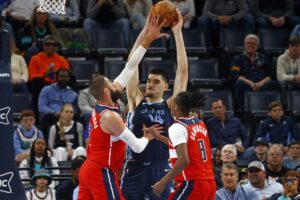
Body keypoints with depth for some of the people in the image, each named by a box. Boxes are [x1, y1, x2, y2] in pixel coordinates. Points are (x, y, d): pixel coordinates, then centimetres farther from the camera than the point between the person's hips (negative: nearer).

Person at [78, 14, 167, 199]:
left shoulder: (103, 106, 6)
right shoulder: (111, 117, -20)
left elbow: (130, 67, 7)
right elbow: (138, 147, -17)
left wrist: (148, 40, 5)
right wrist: (147, 137, 6)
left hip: (89, 170, 10)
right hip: (102, 174, -10)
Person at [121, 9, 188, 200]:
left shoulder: (171, 106, 5)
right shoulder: (136, 101, 7)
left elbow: (183, 70, -1)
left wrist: (177, 33, -5)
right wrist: (146, 30, -4)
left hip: (160, 169, -1)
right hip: (134, 167, 1)